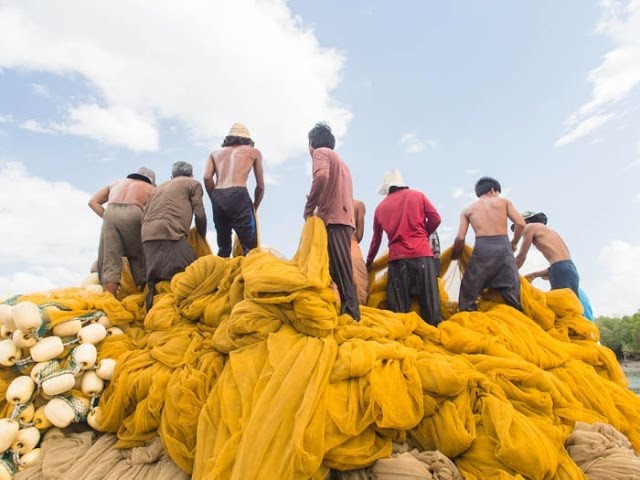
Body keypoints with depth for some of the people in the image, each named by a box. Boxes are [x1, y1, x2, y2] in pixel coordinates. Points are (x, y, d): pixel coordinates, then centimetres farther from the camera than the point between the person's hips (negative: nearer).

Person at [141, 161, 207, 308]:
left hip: (147, 236, 7)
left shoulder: (161, 186, 33)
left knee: (154, 281, 14)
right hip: (169, 234, -7)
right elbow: (200, 215, 6)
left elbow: (144, 215, 24)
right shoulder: (193, 184, 16)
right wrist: (202, 236, 21)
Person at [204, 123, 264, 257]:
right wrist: (254, 207, 29)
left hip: (217, 197, 4)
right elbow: (260, 186, 18)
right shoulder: (254, 152, 21)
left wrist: (215, 199, 15)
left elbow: (207, 178, 6)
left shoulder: (215, 154, 26)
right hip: (237, 195, -4)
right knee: (250, 247, -5)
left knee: (223, 248, 14)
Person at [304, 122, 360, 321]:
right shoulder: (339, 160, 31)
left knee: (339, 271, -13)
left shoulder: (320, 152, 5)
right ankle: (350, 315, 4)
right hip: (344, 218, 8)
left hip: (334, 218, -8)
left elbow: (321, 176, -17)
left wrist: (309, 207, -10)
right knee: (340, 271, 5)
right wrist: (318, 208, 23)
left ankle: (350, 315, -15)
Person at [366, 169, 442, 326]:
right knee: (430, 299, 2)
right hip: (422, 254, -1)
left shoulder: (380, 207, 13)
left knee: (398, 306, 3)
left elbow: (376, 239, 19)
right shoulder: (417, 195, 9)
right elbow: (435, 219, 4)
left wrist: (369, 262, 32)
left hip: (397, 257, 1)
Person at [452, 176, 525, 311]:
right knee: (512, 296, 11)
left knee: (468, 295, 9)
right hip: (503, 248, 1)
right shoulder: (504, 201, 17)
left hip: (482, 249, 0)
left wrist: (455, 256, 22)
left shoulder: (468, 210, 16)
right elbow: (520, 223, 6)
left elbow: (460, 238, 6)